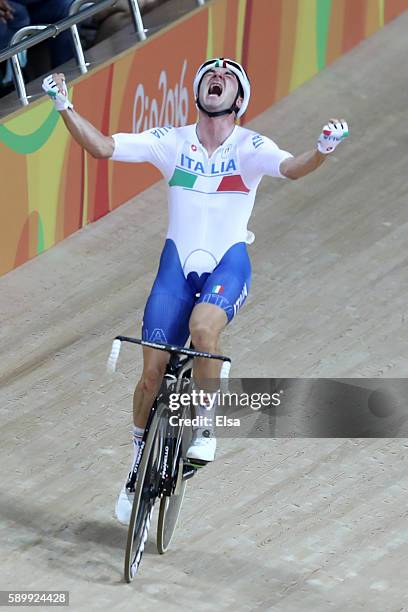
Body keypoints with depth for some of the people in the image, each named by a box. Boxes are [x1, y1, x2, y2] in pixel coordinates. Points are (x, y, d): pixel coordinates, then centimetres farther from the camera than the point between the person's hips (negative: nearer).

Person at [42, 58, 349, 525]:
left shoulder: (250, 147, -5)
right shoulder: (172, 142, 1)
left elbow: (292, 168, -24)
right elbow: (102, 147, -5)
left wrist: (322, 151, -45)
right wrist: (64, 107, -18)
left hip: (228, 263, -2)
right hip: (177, 264, 2)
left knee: (203, 328, -34)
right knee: (153, 371, -5)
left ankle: (205, 427, -12)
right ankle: (139, 464, 16)